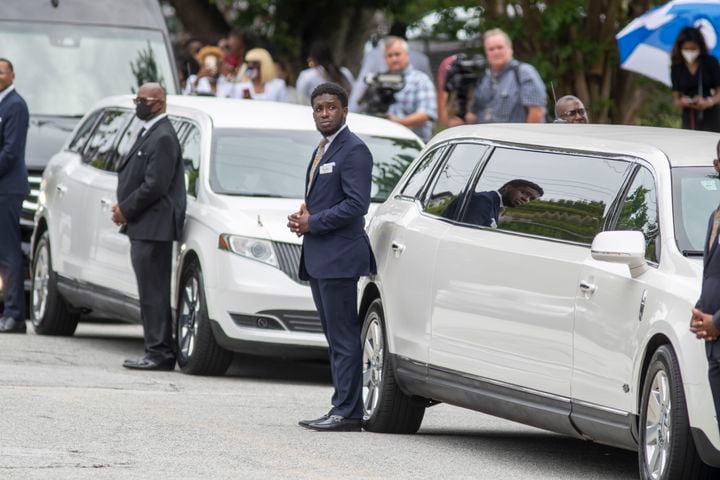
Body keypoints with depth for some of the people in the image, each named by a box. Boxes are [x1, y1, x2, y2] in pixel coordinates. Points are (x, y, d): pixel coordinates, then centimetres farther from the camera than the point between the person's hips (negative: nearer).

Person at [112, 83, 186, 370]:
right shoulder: (148, 133, 17)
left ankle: (159, 353, -8)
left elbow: (155, 185, -20)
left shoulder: (163, 138, -14)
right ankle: (159, 352, 14)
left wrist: (125, 210, -12)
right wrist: (123, 208, 8)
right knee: (151, 293, 11)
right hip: (142, 227, 10)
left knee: (153, 293, -9)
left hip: (153, 227, -10)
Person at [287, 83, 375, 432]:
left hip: (339, 257, -10)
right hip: (317, 258, 10)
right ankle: (343, 409, 12)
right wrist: (302, 218, 7)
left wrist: (312, 222, -15)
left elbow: (356, 204, -18)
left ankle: (347, 412, -10)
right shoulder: (322, 151, 21)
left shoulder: (354, 150, -10)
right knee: (335, 338, 10)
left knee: (344, 337, -9)